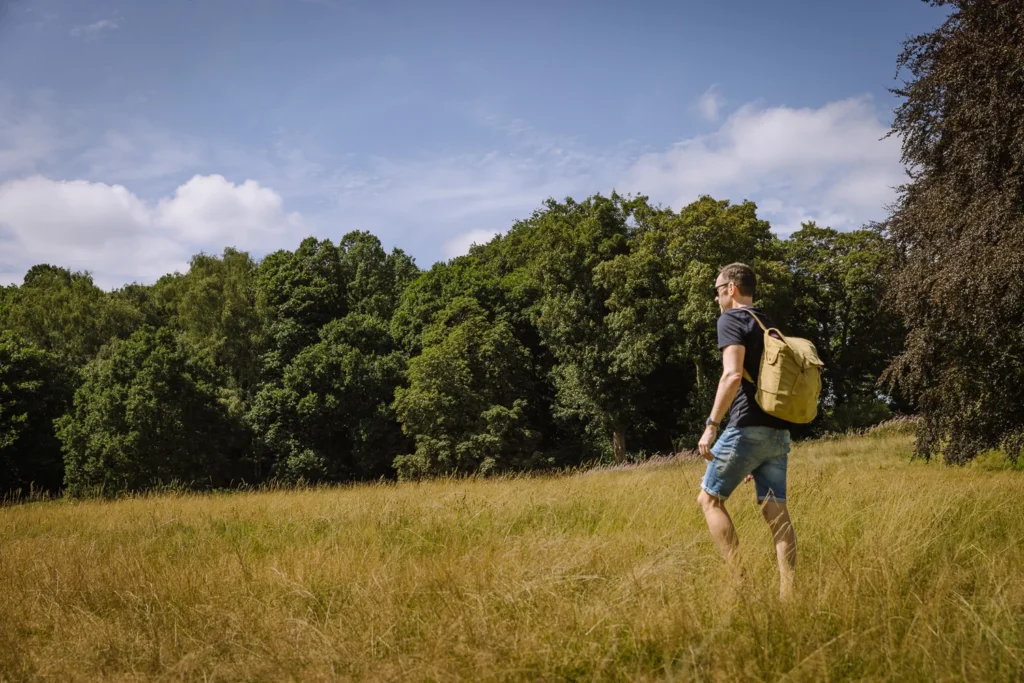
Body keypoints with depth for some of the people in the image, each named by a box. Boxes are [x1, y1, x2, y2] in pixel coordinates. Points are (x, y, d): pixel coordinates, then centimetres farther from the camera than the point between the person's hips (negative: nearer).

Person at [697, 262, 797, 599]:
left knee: (709, 498, 4)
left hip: (748, 428, -8)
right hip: (779, 432, 8)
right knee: (776, 511, 4)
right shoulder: (770, 326, 22)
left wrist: (711, 425, -19)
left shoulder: (731, 319, -3)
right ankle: (788, 593, -1)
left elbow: (732, 374, -18)